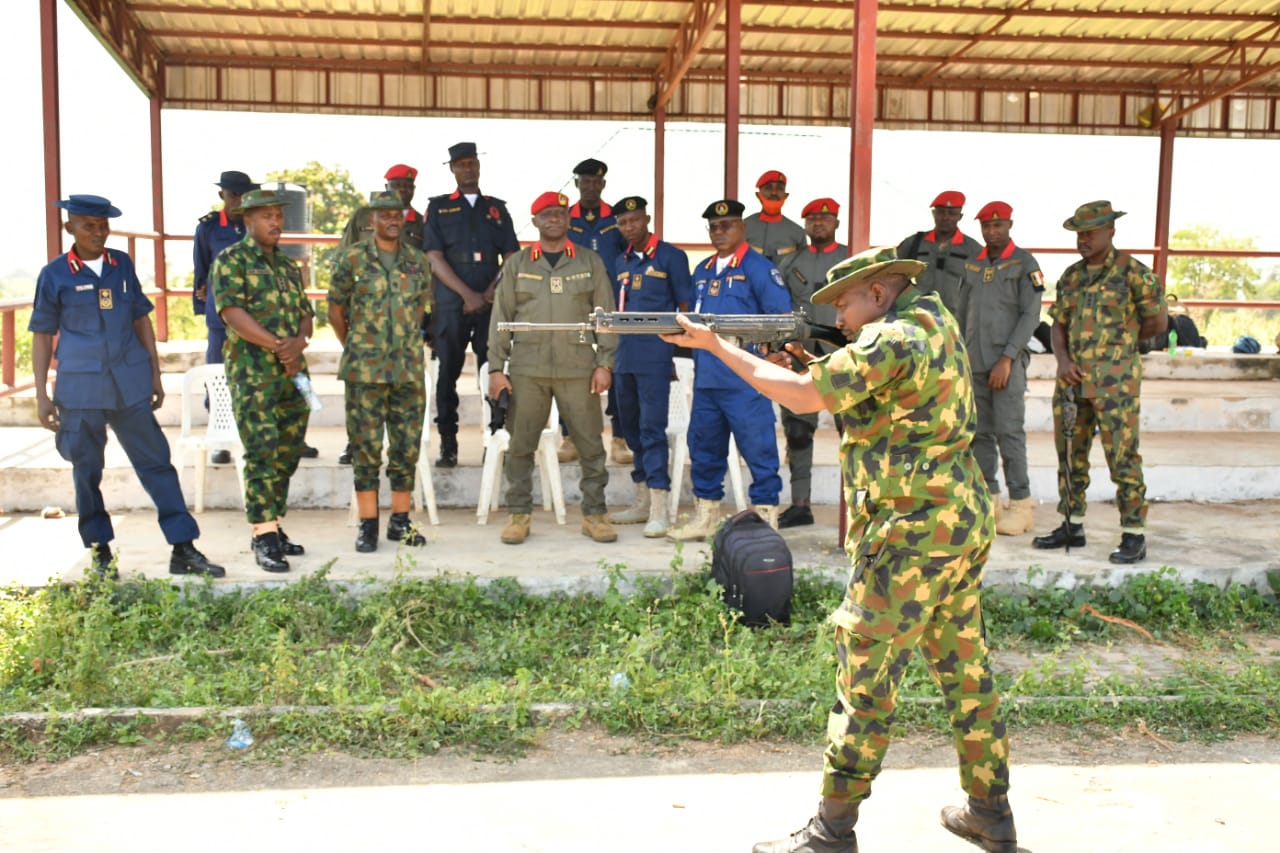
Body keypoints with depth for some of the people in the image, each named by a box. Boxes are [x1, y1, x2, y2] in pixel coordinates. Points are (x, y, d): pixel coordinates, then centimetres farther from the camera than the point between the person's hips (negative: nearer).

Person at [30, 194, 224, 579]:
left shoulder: (122, 265, 7)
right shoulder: (54, 275, -1)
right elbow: (42, 336, 3)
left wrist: (155, 374, 10)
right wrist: (41, 395, 0)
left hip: (130, 384, 2)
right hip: (80, 389, -2)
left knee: (156, 462, 0)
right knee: (87, 471, 7)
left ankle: (184, 549, 3)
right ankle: (100, 551, 21)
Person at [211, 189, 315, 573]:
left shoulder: (289, 266, 20)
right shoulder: (231, 260, -1)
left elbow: (306, 313, 14)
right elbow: (232, 312, -13)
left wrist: (298, 342, -8)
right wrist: (276, 345, -18)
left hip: (293, 372, 7)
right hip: (252, 373, -7)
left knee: (287, 454, 8)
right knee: (261, 452, -11)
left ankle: (272, 529, 18)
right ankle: (264, 537, -9)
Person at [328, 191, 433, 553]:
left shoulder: (418, 260, 8)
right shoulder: (352, 259, 0)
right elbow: (335, 309, 7)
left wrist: (408, 343, 13)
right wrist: (354, 347, 8)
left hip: (410, 369, 3)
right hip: (365, 370, -3)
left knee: (407, 446, 6)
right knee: (366, 447, 0)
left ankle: (400, 521, 16)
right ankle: (368, 524, 7)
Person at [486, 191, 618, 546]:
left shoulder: (590, 262, 8)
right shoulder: (516, 264, 9)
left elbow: (605, 315, 7)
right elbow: (500, 318, 7)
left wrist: (604, 363, -1)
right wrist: (496, 367, 1)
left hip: (578, 369, 0)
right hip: (527, 370, 0)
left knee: (591, 444, 3)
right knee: (521, 445, 4)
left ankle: (594, 513, 15)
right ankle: (519, 514, 16)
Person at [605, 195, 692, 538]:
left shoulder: (670, 256, 0)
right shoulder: (621, 262, 17)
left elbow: (684, 306, -1)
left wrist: (679, 349, -8)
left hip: (654, 354, -7)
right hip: (624, 353, 7)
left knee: (652, 428, -10)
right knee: (631, 428, 11)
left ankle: (658, 510, -8)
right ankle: (643, 502, 22)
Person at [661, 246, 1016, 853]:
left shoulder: (893, 337, -15)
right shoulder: (935, 323, 14)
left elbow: (803, 397, -16)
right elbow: (860, 391, 20)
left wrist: (716, 346, -10)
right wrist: (819, 360, 4)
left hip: (911, 535, -10)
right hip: (965, 525, 10)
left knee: (865, 680, -2)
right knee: (966, 668, 17)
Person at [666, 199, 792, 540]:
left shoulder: (758, 268, -3)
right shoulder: (703, 270, 18)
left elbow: (783, 319, -8)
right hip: (705, 378, 7)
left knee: (758, 448, -3)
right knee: (704, 449, 13)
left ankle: (765, 520, 6)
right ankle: (705, 517, 25)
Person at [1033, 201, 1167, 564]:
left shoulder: (1132, 272, -5)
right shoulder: (1071, 276, 13)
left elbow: (1158, 321, 0)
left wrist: (1121, 342, 8)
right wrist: (1063, 359, -3)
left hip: (1115, 381, -6)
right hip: (1072, 380, 6)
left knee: (1123, 457, -5)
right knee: (1070, 454, 12)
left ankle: (1134, 536, 3)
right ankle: (1072, 526, 24)